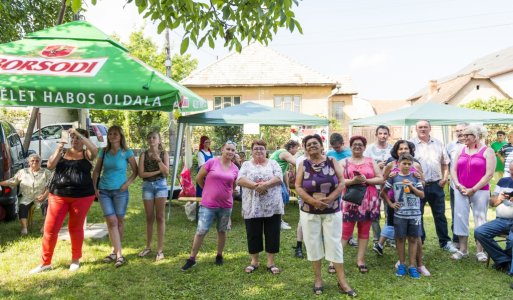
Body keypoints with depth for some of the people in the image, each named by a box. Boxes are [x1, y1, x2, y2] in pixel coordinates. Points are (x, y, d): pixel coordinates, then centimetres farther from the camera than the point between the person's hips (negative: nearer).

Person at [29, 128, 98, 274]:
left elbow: (95, 150, -21)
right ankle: (45, 262, 16)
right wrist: (58, 149, -13)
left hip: (82, 196, -2)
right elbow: (50, 165, -2)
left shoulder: (86, 154, 2)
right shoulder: (63, 152, 10)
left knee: (76, 228, 8)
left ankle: (75, 259, 24)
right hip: (58, 196, 3)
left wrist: (78, 133, -20)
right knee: (50, 228, 1)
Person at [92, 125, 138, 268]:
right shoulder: (103, 152, 6)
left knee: (119, 221, 5)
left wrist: (127, 183, -10)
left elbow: (135, 171, 2)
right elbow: (96, 171, 12)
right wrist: (94, 187, 3)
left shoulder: (127, 152, -3)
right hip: (104, 191, 2)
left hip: (120, 191, -2)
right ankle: (119, 255, -3)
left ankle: (115, 252, 21)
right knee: (112, 221, -5)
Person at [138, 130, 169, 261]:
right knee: (149, 218, 8)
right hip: (147, 186, 1)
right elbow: (141, 174, -5)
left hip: (161, 185, -1)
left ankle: (160, 249, 4)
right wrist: (157, 171, -10)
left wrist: (158, 159, -15)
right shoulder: (144, 155, 4)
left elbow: (166, 172, -7)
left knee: (160, 217, 0)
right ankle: (148, 246, 23)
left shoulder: (164, 154, 2)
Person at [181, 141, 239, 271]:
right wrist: (209, 191, 8)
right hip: (208, 204, -3)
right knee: (201, 231, -2)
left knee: (222, 231, 15)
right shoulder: (212, 162, -9)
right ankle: (192, 258, 12)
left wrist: (225, 193, 11)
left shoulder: (235, 169, 1)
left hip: (226, 206, 3)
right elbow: (198, 178, -1)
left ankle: (219, 255, 33)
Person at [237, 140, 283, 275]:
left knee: (272, 234, 5)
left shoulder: (273, 163, 7)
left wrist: (265, 184, -23)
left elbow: (278, 178, -7)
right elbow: (240, 180, -8)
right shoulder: (246, 164, 7)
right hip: (252, 207, 0)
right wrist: (255, 185, -22)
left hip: (272, 206, 0)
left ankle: (271, 262, 18)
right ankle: (254, 261, 24)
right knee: (253, 235, 8)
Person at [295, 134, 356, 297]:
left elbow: (341, 183, -4)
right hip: (309, 212, 0)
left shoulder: (332, 162, 0)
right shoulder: (303, 165, 0)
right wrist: (313, 201, -18)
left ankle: (342, 281, 13)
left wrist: (329, 199, -17)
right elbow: (298, 187, -5)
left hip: (332, 211, 0)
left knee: (335, 244, 3)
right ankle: (318, 279, 23)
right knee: (313, 244, 7)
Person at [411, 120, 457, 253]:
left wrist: (445, 177, 2)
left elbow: (445, 163, 14)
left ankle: (445, 242, 22)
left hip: (436, 185, 3)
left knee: (440, 215, 11)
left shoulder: (438, 144, 10)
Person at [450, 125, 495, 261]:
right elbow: (453, 169, 9)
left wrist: (473, 189, -12)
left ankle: (480, 251, 13)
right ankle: (463, 249, 14)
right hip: (460, 191, 4)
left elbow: (489, 174, -9)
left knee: (480, 220, 2)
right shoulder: (461, 151, 11)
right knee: (460, 218, 4)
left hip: (480, 191, -4)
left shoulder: (487, 151, -2)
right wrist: (458, 186, -5)